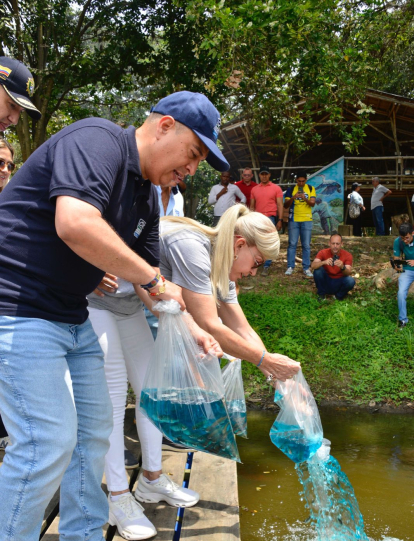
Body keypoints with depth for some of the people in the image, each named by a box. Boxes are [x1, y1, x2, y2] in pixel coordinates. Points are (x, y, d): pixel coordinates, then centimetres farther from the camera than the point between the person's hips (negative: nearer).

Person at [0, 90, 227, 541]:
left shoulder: (147, 195, 13)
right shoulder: (97, 141, -16)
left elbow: (147, 277, 20)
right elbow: (75, 224, -33)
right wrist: (153, 279, -22)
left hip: (74, 318, 10)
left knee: (94, 429, 15)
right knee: (49, 442, -8)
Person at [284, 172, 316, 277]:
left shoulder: (311, 189, 4)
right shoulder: (291, 189, 2)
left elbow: (313, 203, -6)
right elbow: (286, 205, -1)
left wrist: (305, 199, -25)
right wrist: (293, 198, -19)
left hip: (307, 220, 1)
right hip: (293, 220, 0)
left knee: (306, 245, 2)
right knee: (292, 244, -1)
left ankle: (306, 268, 6)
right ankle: (290, 267, 3)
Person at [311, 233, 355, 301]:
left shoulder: (347, 255, -11)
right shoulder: (323, 253, -11)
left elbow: (348, 273, -24)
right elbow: (313, 266, -27)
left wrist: (342, 267, -46)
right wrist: (324, 262, -47)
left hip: (339, 283, 0)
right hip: (326, 282, 0)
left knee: (351, 281, -30)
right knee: (318, 270, -27)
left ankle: (339, 296, 1)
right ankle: (321, 294, -5)